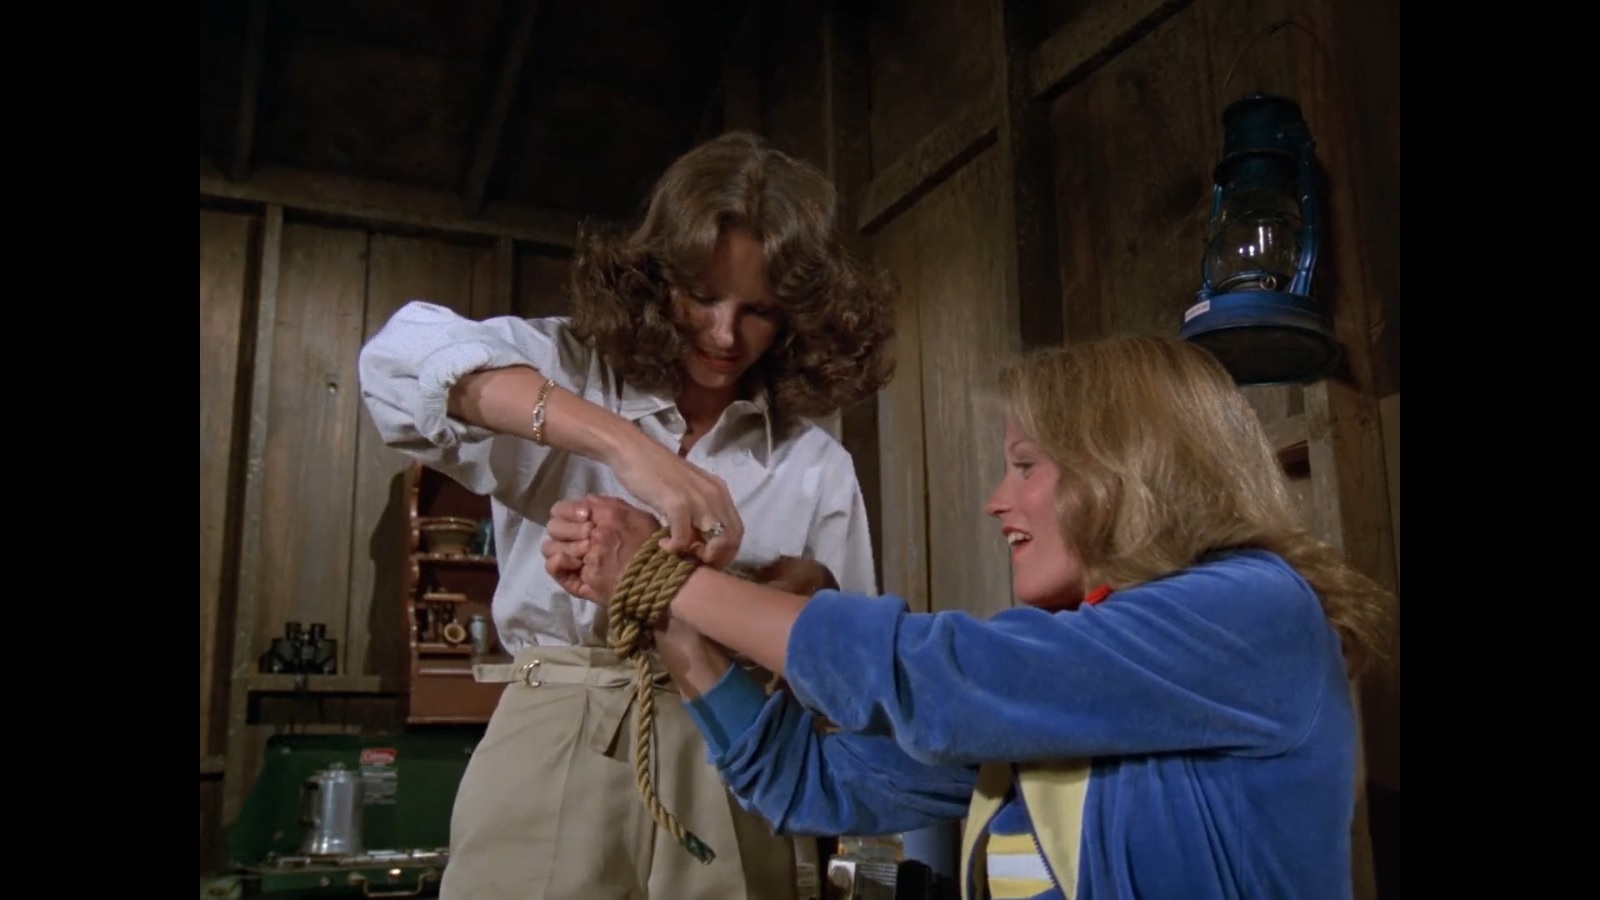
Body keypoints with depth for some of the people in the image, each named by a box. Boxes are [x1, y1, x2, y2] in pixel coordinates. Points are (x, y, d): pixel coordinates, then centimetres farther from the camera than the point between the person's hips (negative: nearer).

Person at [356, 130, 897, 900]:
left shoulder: (816, 466, 5)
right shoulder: (566, 367, 1)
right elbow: (403, 354, -19)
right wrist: (624, 444, -29)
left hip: (721, 775, 2)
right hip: (553, 753, -1)